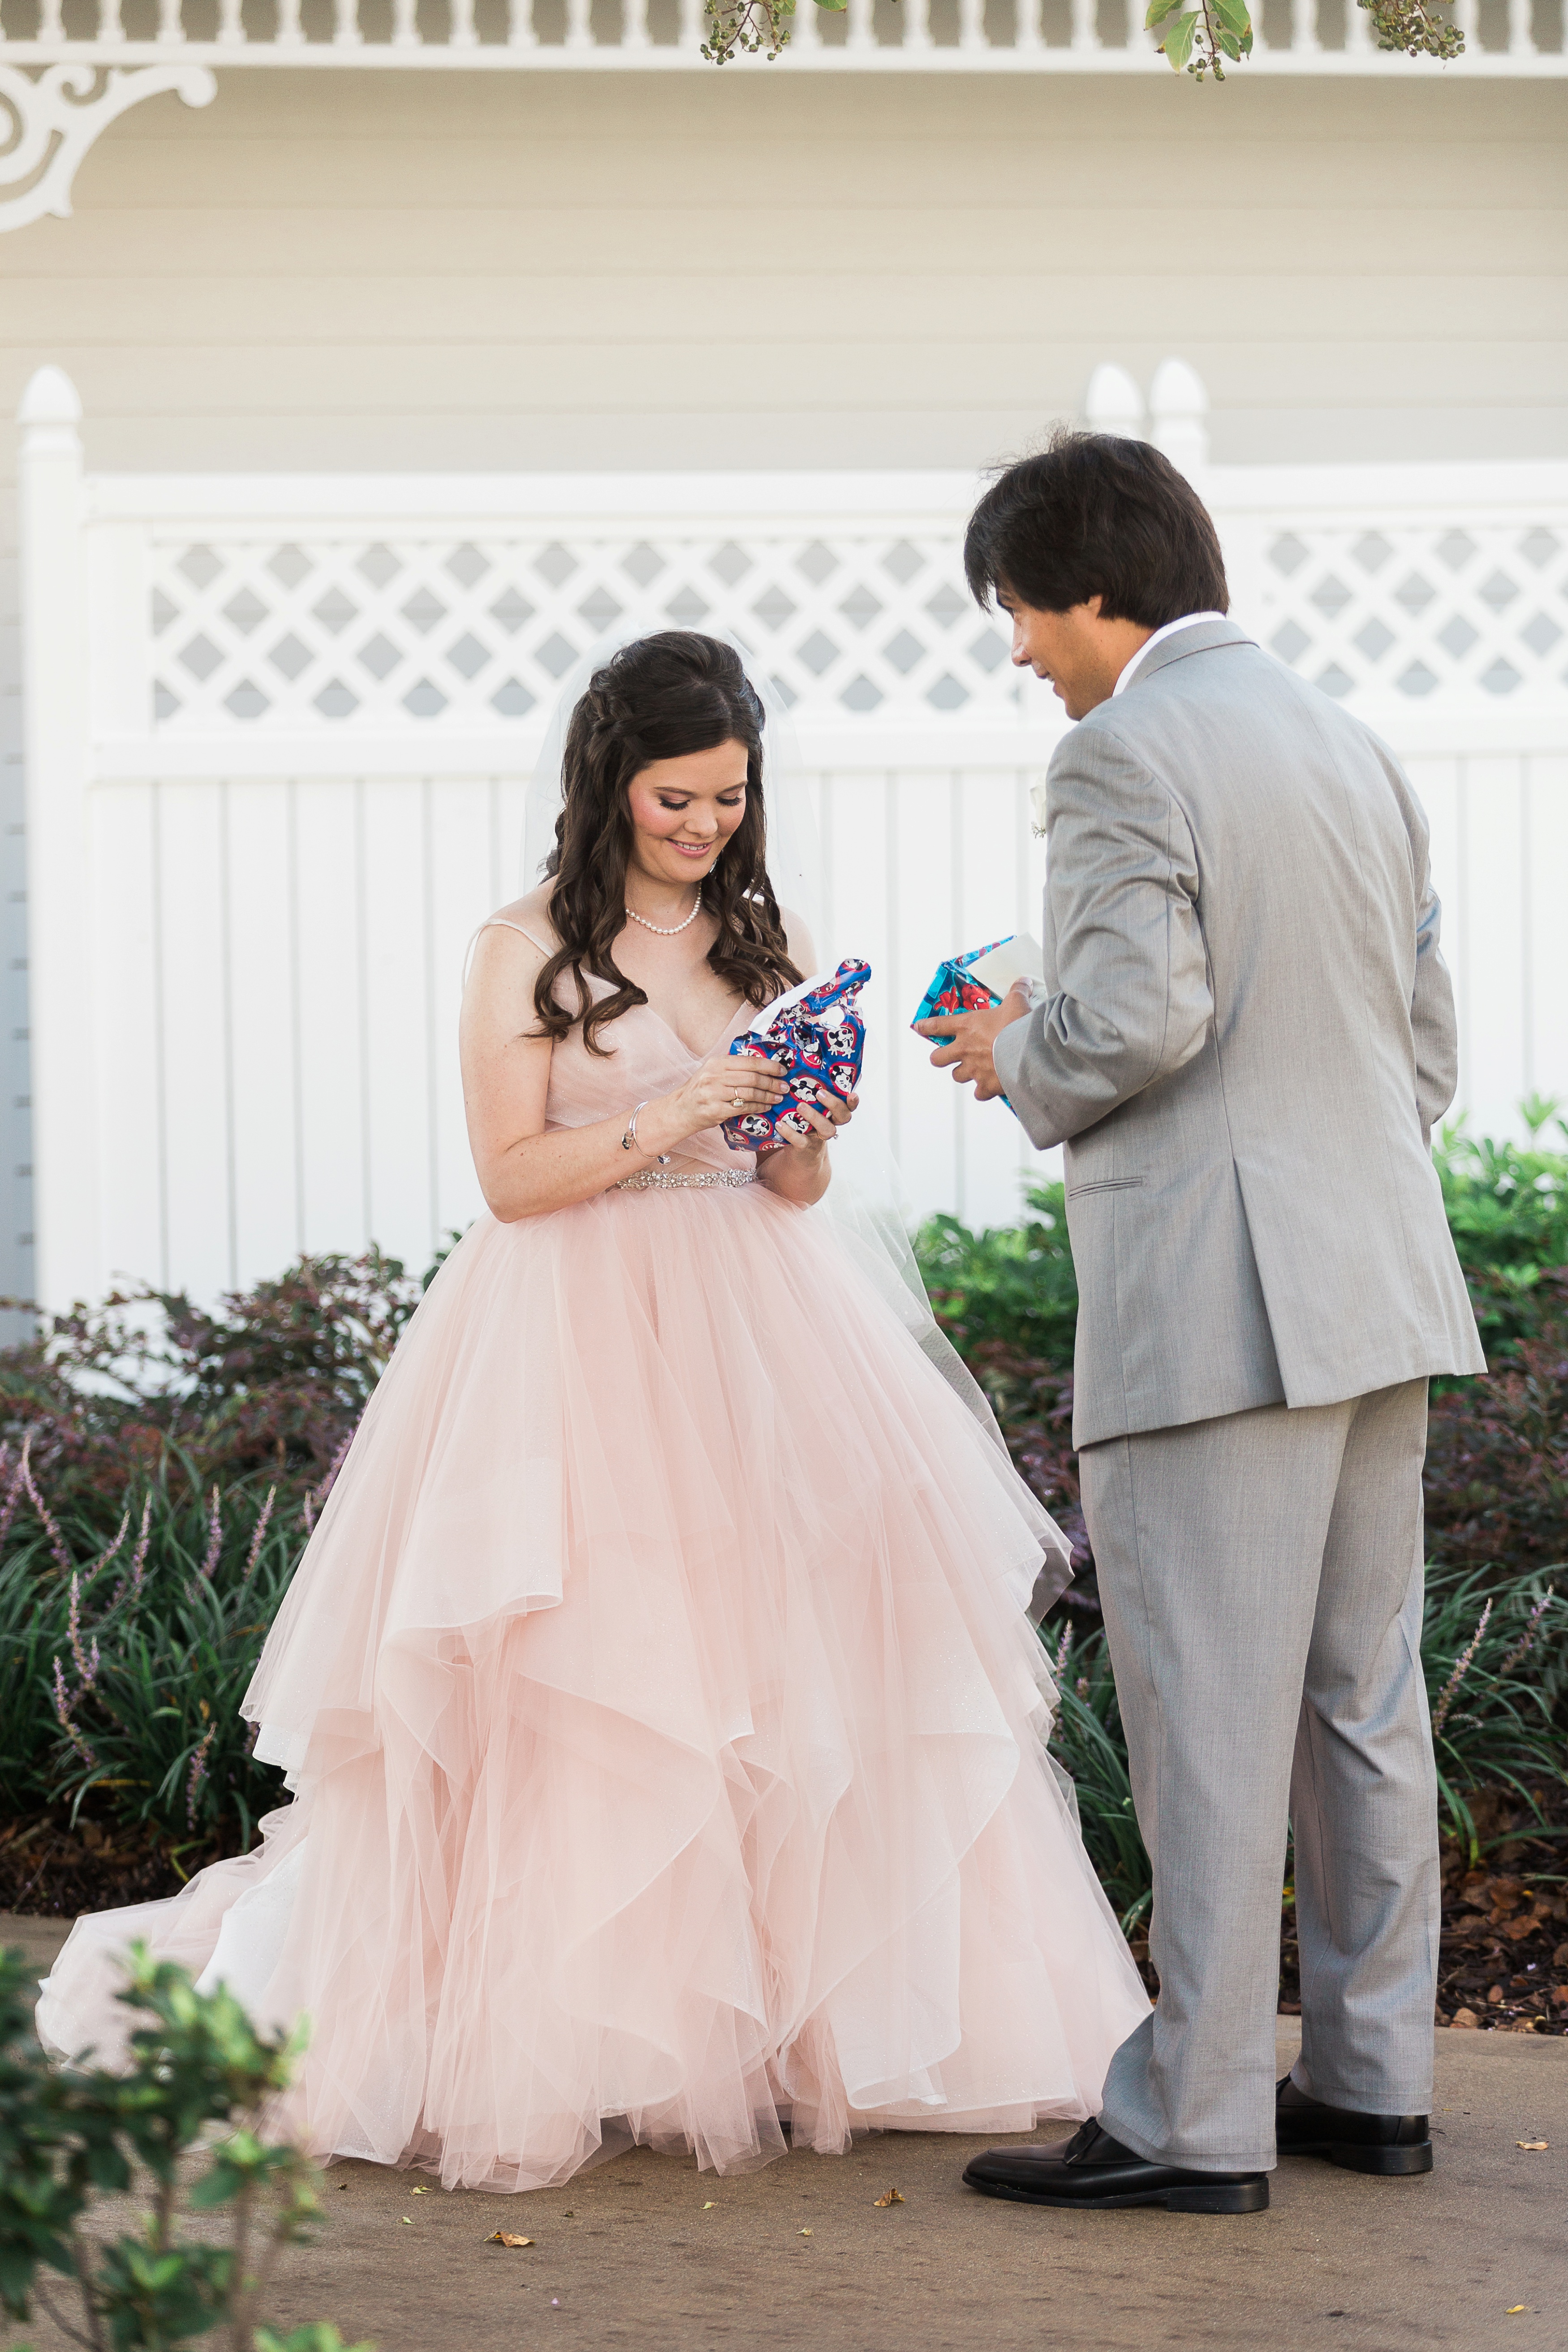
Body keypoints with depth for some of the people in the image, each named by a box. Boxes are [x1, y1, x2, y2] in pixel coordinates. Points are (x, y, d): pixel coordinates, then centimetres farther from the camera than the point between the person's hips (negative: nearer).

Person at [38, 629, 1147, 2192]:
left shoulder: (765, 946, 13)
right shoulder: (526, 951, 0)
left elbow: (794, 1191, 12)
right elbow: (512, 1177, -7)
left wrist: (807, 1126, -9)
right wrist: (670, 1119, -17)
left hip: (756, 1347, 4)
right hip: (583, 1348, -4)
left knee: (794, 1676, -3)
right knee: (579, 1698, -7)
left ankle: (790, 2029, 3)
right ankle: (576, 2048, -1)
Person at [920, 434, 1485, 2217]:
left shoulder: (1121, 755, -10)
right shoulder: (1353, 750, 16)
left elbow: (1139, 1016, -21)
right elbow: (1427, 1051, 17)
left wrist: (1018, 1063, -2)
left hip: (1211, 1303, -9)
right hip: (1380, 1284, 9)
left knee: (1210, 1721, -5)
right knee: (1361, 1701, 13)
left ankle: (1195, 2123, -1)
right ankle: (1371, 2083, 19)